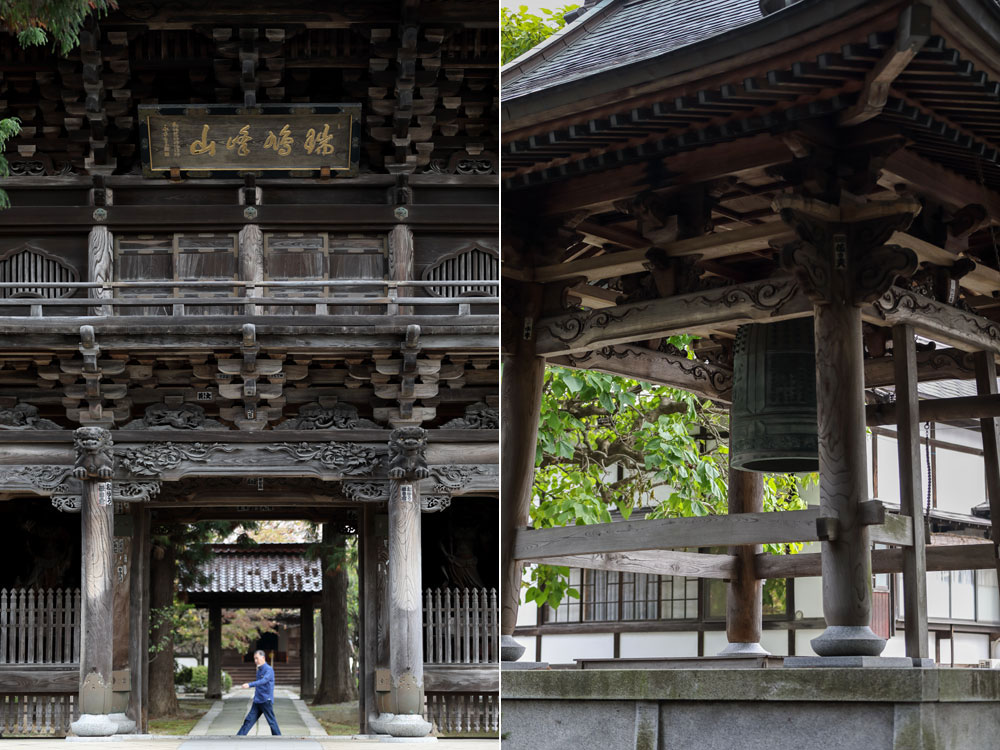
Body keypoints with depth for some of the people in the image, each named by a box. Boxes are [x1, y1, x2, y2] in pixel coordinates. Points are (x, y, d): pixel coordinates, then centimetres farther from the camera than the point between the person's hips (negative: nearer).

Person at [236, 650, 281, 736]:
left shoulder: (269, 670, -12)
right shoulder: (259, 670, 14)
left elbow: (263, 681, -30)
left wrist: (250, 685, -42)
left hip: (266, 701, -7)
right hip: (257, 702, 7)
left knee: (272, 722, 1)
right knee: (249, 720, 1)